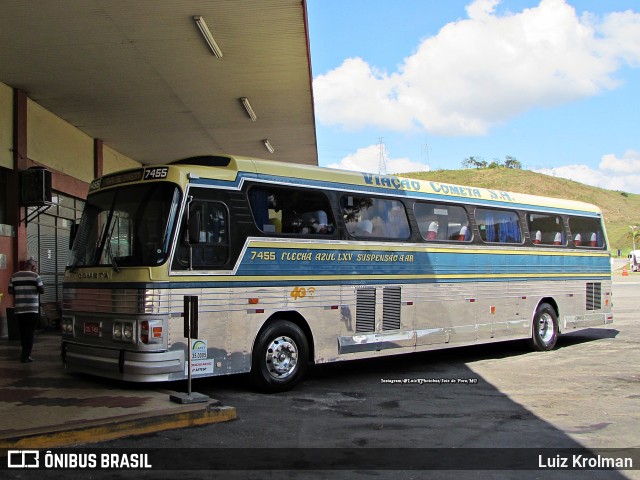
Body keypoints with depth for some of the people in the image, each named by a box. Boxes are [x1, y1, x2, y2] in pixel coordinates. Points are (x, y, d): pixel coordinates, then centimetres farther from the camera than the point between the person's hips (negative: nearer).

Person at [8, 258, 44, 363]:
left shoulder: (14, 276, 7)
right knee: (30, 333, 1)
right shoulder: (35, 276, -6)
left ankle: (25, 353, 23)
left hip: (19, 309, 4)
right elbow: (42, 290, -5)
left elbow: (10, 291, 9)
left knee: (22, 332, 15)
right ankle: (25, 356, -1)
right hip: (32, 309, -4)